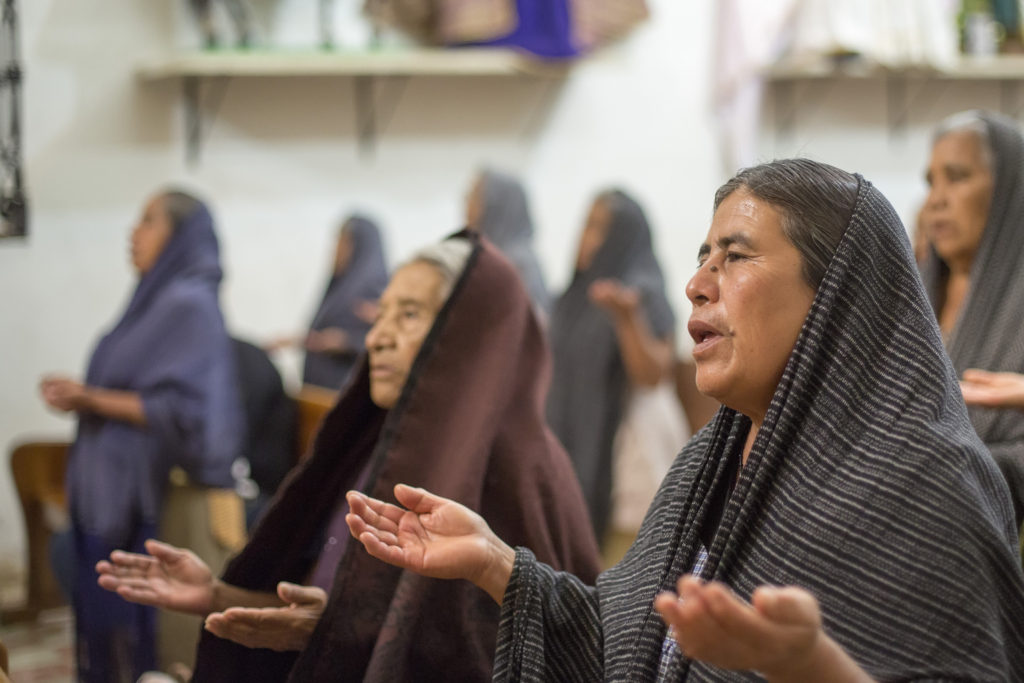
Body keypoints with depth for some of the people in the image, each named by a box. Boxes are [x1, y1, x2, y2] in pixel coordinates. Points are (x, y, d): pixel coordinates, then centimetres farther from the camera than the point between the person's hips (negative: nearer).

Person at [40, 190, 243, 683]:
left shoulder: (190, 304, -14)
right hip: (109, 489, 9)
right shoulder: (157, 298, 14)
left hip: (137, 494, -9)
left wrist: (91, 400, -17)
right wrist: (81, 395, 8)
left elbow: (179, 408, -20)